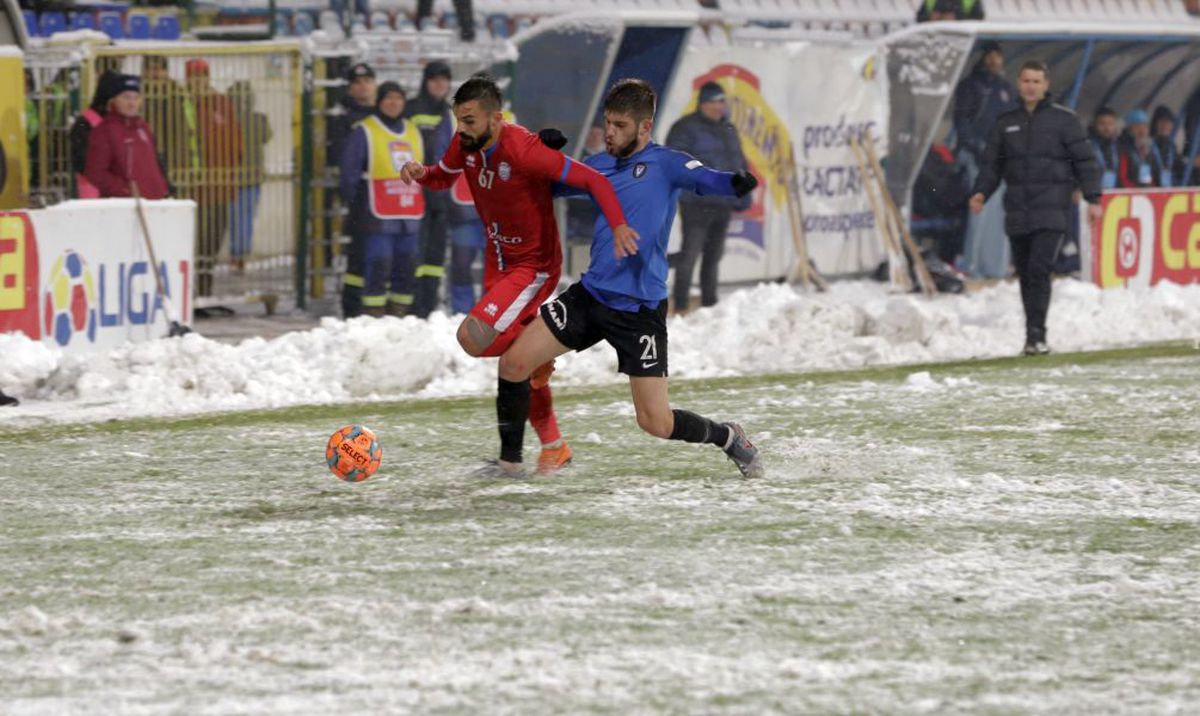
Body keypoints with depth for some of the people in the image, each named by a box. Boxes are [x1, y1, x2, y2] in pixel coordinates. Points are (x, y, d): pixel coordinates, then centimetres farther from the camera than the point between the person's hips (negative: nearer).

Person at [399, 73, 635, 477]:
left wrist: (618, 225, -41)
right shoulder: (466, 144, -5)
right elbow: (444, 177, 17)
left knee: (474, 337, -25)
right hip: (499, 262, 8)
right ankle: (554, 447, 31)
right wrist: (421, 173, -6)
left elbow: (593, 181, -27)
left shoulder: (524, 150, -28)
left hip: (533, 267, -8)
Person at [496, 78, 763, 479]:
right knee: (513, 363, -4)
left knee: (656, 422, -6)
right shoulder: (600, 165, 9)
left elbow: (703, 180, -27)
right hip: (591, 295, 6)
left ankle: (730, 438, 22)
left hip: (640, 308, -6)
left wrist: (734, 183, -49)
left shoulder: (663, 164, -8)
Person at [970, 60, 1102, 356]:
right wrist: (981, 192, -2)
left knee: (1039, 269, -17)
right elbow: (991, 163, 15)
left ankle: (1037, 335, -18)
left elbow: (1085, 161, 2)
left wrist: (1093, 198, -6)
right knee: (1025, 273, 6)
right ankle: (1033, 334, 15)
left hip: (1051, 209, -4)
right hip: (1017, 210, 4)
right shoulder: (1006, 123, 14)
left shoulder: (1063, 120, 3)